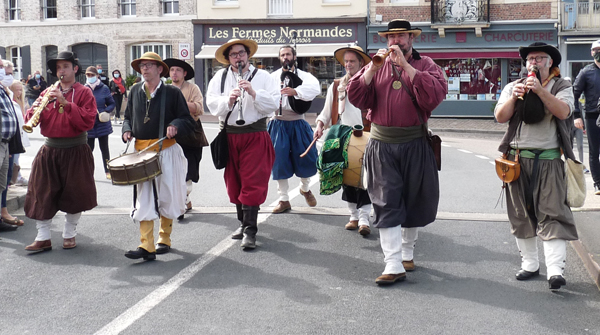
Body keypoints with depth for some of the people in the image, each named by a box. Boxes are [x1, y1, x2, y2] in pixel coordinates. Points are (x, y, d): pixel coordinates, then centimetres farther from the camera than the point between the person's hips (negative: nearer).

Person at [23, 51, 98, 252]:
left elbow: (88, 122, -14)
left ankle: (69, 235, 21)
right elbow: (30, 120, 5)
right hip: (49, 150, 3)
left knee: (75, 195, 5)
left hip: (75, 151, -3)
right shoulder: (48, 92, 11)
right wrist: (36, 109, -17)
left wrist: (66, 103, -21)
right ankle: (43, 237, 7)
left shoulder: (84, 93, 1)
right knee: (42, 194, 0)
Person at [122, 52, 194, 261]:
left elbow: (188, 121, -1)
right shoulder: (135, 91, 11)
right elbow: (128, 116, 22)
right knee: (143, 200, -3)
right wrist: (127, 130, 3)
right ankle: (147, 247, -4)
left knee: (167, 197, 6)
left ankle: (164, 239, 24)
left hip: (166, 151, -3)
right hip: (142, 152, 3)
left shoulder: (172, 93, -1)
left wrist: (175, 126, -21)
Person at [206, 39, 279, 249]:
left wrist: (254, 93, -18)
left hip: (255, 136, -3)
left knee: (253, 183, -7)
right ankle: (243, 222, 24)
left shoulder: (263, 76, 4)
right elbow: (212, 104, 0)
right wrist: (228, 99, -18)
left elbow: (273, 103, -6)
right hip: (229, 135, 3)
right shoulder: (220, 77, 9)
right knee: (234, 182, 10)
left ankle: (250, 231, -6)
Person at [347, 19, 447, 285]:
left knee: (414, 200, 12)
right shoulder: (376, 66, 11)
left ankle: (407, 251, 34)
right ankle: (393, 266, -6)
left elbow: (435, 94, -17)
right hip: (382, 146, 0)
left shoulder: (425, 65, 4)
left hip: (415, 146, 0)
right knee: (386, 204, -5)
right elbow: (355, 98, -1)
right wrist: (373, 69, -13)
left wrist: (406, 65, -18)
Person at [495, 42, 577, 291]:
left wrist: (541, 91, -21)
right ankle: (529, 264, 17)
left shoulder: (561, 87, 7)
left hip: (549, 160, -3)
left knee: (552, 214, -10)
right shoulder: (513, 87, 15)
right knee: (521, 215, 7)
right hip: (518, 160, 3)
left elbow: (563, 112, -12)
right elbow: (500, 117, 3)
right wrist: (514, 97, -12)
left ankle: (555, 269, -14)